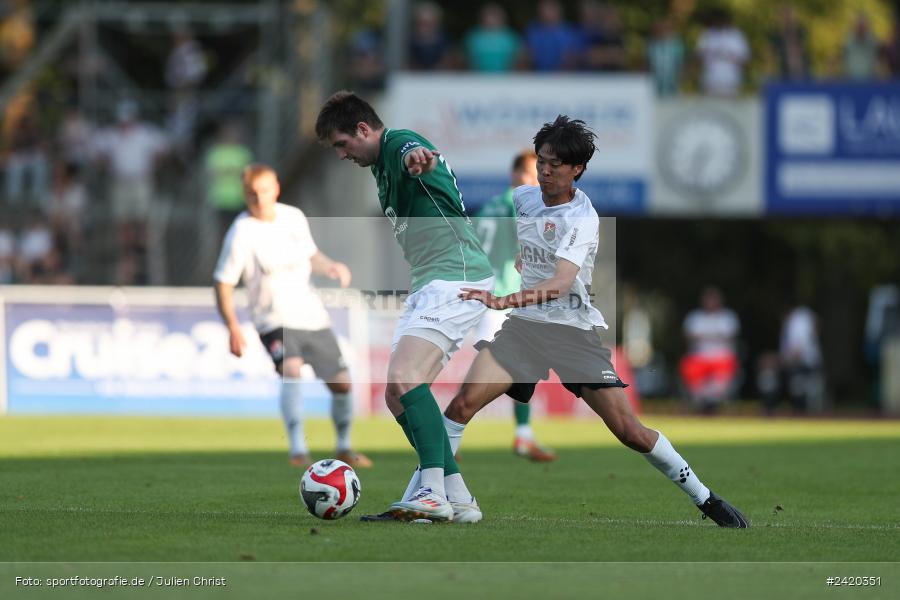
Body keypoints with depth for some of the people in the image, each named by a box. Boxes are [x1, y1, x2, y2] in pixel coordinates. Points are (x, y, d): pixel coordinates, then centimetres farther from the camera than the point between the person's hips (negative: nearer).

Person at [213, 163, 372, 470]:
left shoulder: (294, 217, 2)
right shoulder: (242, 231, -15)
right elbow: (223, 283, -13)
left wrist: (331, 267, -1)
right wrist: (233, 327, -22)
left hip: (312, 316, 6)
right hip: (276, 321, -6)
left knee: (341, 382, 8)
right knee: (291, 370, -32)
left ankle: (344, 448, 30)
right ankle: (298, 450, -34)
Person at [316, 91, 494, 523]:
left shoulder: (397, 142, -10)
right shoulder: (382, 166, 22)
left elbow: (409, 150, -37)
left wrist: (416, 157, -60)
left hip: (456, 278, -11)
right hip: (428, 285, 11)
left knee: (404, 381, -25)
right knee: (398, 397, 6)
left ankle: (433, 492, -30)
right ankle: (457, 498, 7)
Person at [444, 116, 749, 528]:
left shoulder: (582, 219, -16)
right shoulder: (523, 197, 3)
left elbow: (561, 282, -32)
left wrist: (507, 300, -47)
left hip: (576, 330, -4)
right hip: (525, 323, 4)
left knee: (629, 431, -8)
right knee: (467, 399, -20)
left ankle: (705, 500, 8)